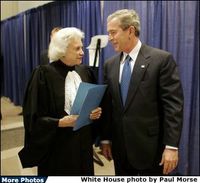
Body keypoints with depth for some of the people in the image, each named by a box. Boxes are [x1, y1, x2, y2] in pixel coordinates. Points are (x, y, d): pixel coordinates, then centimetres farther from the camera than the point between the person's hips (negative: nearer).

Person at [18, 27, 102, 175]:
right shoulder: (44, 74, -14)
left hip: (83, 141, 5)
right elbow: (33, 117, -13)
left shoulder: (84, 71, 4)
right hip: (57, 145, -5)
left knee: (84, 175, 17)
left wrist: (95, 112, -7)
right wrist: (60, 123, -24)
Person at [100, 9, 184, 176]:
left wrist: (171, 146, -14)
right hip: (120, 147, 5)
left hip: (151, 146, -4)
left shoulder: (162, 59, -10)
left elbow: (173, 105, -12)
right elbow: (107, 104, 7)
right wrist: (105, 138, 8)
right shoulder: (110, 64, 6)